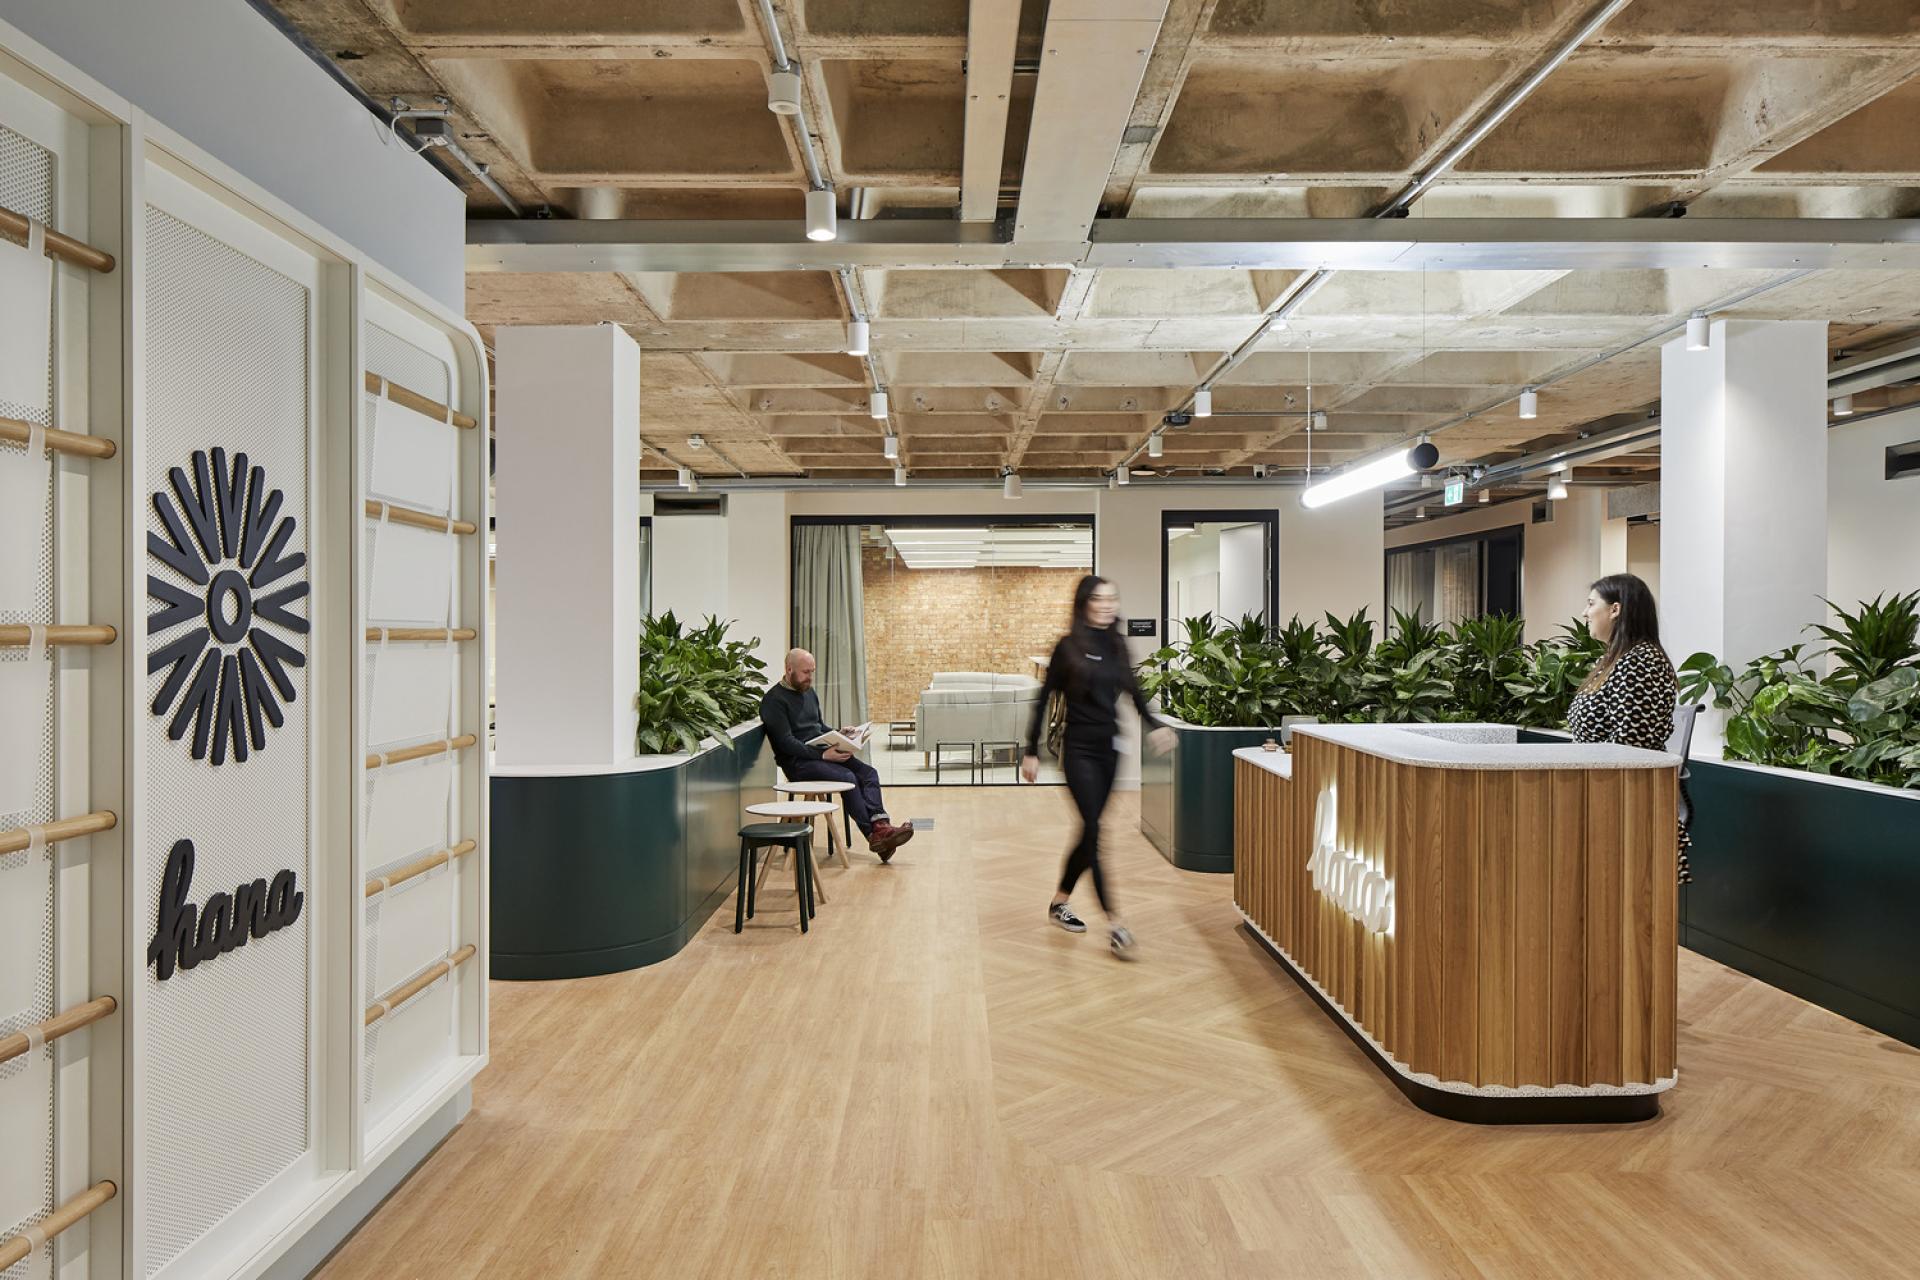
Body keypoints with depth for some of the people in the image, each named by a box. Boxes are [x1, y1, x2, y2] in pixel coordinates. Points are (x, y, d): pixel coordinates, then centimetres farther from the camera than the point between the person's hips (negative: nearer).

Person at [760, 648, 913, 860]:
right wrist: (822, 755, -24)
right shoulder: (774, 700, -8)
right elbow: (786, 743, -16)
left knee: (869, 773, -16)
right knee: (848, 777, -29)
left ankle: (880, 826, -34)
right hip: (797, 762, -8)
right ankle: (873, 835, -23)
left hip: (823, 753, 8)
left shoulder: (809, 692, 18)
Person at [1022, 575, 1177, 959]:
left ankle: (1060, 902, 30)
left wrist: (1153, 725, -2)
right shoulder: (1069, 647, -7)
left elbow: (1133, 690, 16)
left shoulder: (1116, 646, 7)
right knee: (1093, 831, -10)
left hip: (1109, 748, 6)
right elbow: (1044, 699, -4)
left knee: (1089, 830, 12)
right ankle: (1116, 924, -10)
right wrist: (1032, 751, -5)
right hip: (1080, 750, -6)